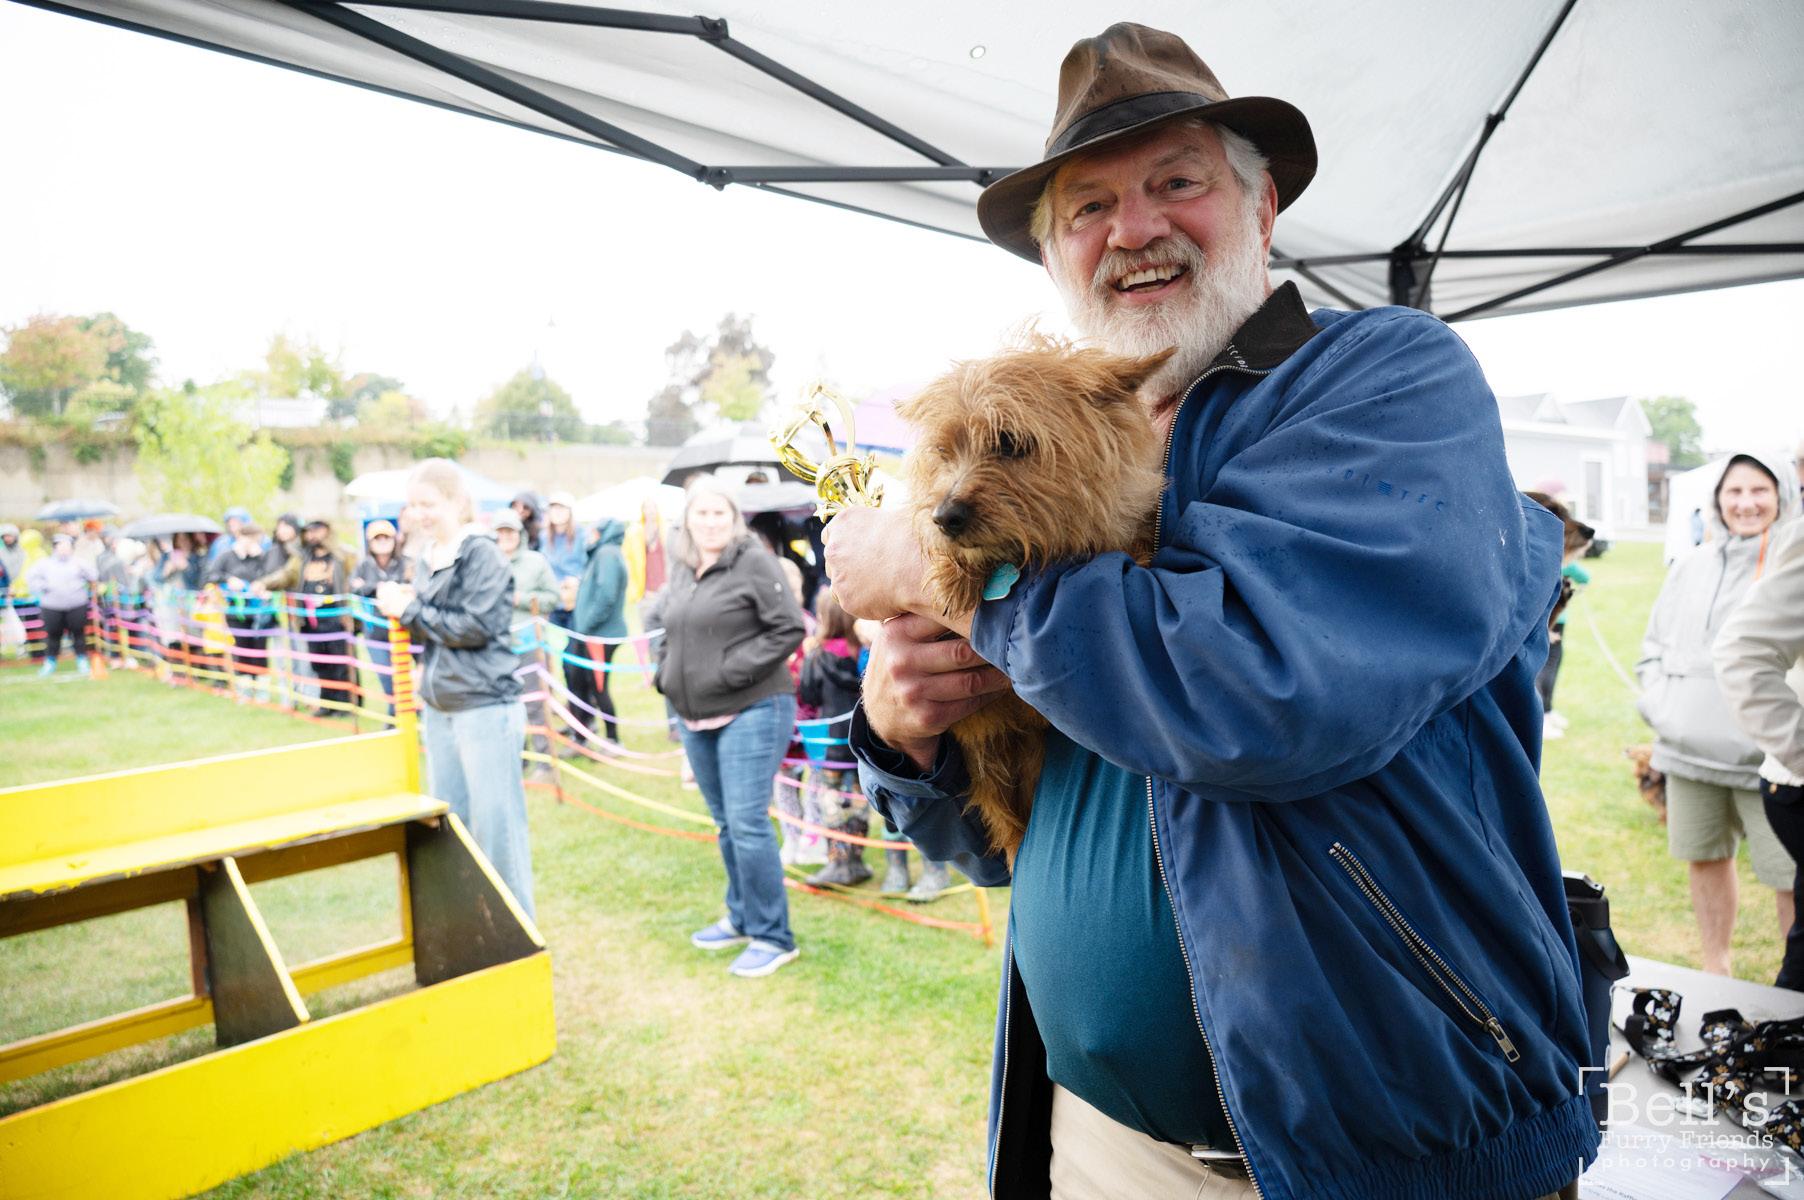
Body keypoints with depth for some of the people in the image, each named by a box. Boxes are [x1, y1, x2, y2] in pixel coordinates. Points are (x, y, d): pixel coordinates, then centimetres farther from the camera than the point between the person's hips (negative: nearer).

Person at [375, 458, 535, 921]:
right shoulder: (429, 555, 11)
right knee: (448, 818, 15)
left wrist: (410, 609, -13)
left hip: (484, 705, -8)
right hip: (438, 704, 8)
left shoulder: (481, 552, -11)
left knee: (495, 821, 0)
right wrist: (399, 606, -3)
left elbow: (475, 626, -18)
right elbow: (430, 627, 16)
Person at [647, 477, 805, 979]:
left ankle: (773, 936, 5)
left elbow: (790, 628, -14)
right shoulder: (681, 570, 12)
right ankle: (741, 918, 32)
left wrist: (735, 669, -17)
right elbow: (655, 618, 27)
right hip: (695, 716, 7)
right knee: (726, 823, 17)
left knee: (747, 823, -9)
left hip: (752, 712, -7)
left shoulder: (754, 562, -10)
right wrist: (664, 669, 11)